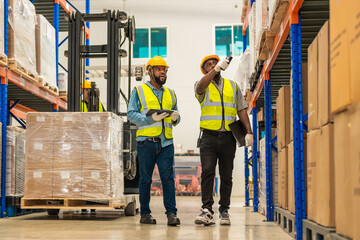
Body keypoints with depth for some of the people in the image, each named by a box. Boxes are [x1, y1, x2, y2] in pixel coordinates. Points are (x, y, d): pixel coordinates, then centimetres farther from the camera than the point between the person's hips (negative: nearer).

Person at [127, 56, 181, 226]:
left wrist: (175, 118, -2)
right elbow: (131, 114, -3)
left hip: (166, 142, 3)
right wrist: (151, 118, -16)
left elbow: (175, 117, 22)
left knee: (168, 177, -4)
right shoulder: (139, 91, 6)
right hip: (146, 141, -3)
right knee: (146, 179, 3)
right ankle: (145, 213, 11)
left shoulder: (170, 94, 20)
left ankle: (171, 213, -4)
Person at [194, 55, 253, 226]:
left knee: (226, 176, 4)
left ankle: (224, 211, 12)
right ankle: (207, 210, -15)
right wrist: (216, 69, -30)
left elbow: (241, 110, 13)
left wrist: (249, 132, 1)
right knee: (207, 172, -14)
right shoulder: (202, 85, 8)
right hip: (209, 136, -2)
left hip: (228, 137, 2)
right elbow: (200, 86, -19)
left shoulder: (233, 86, 17)